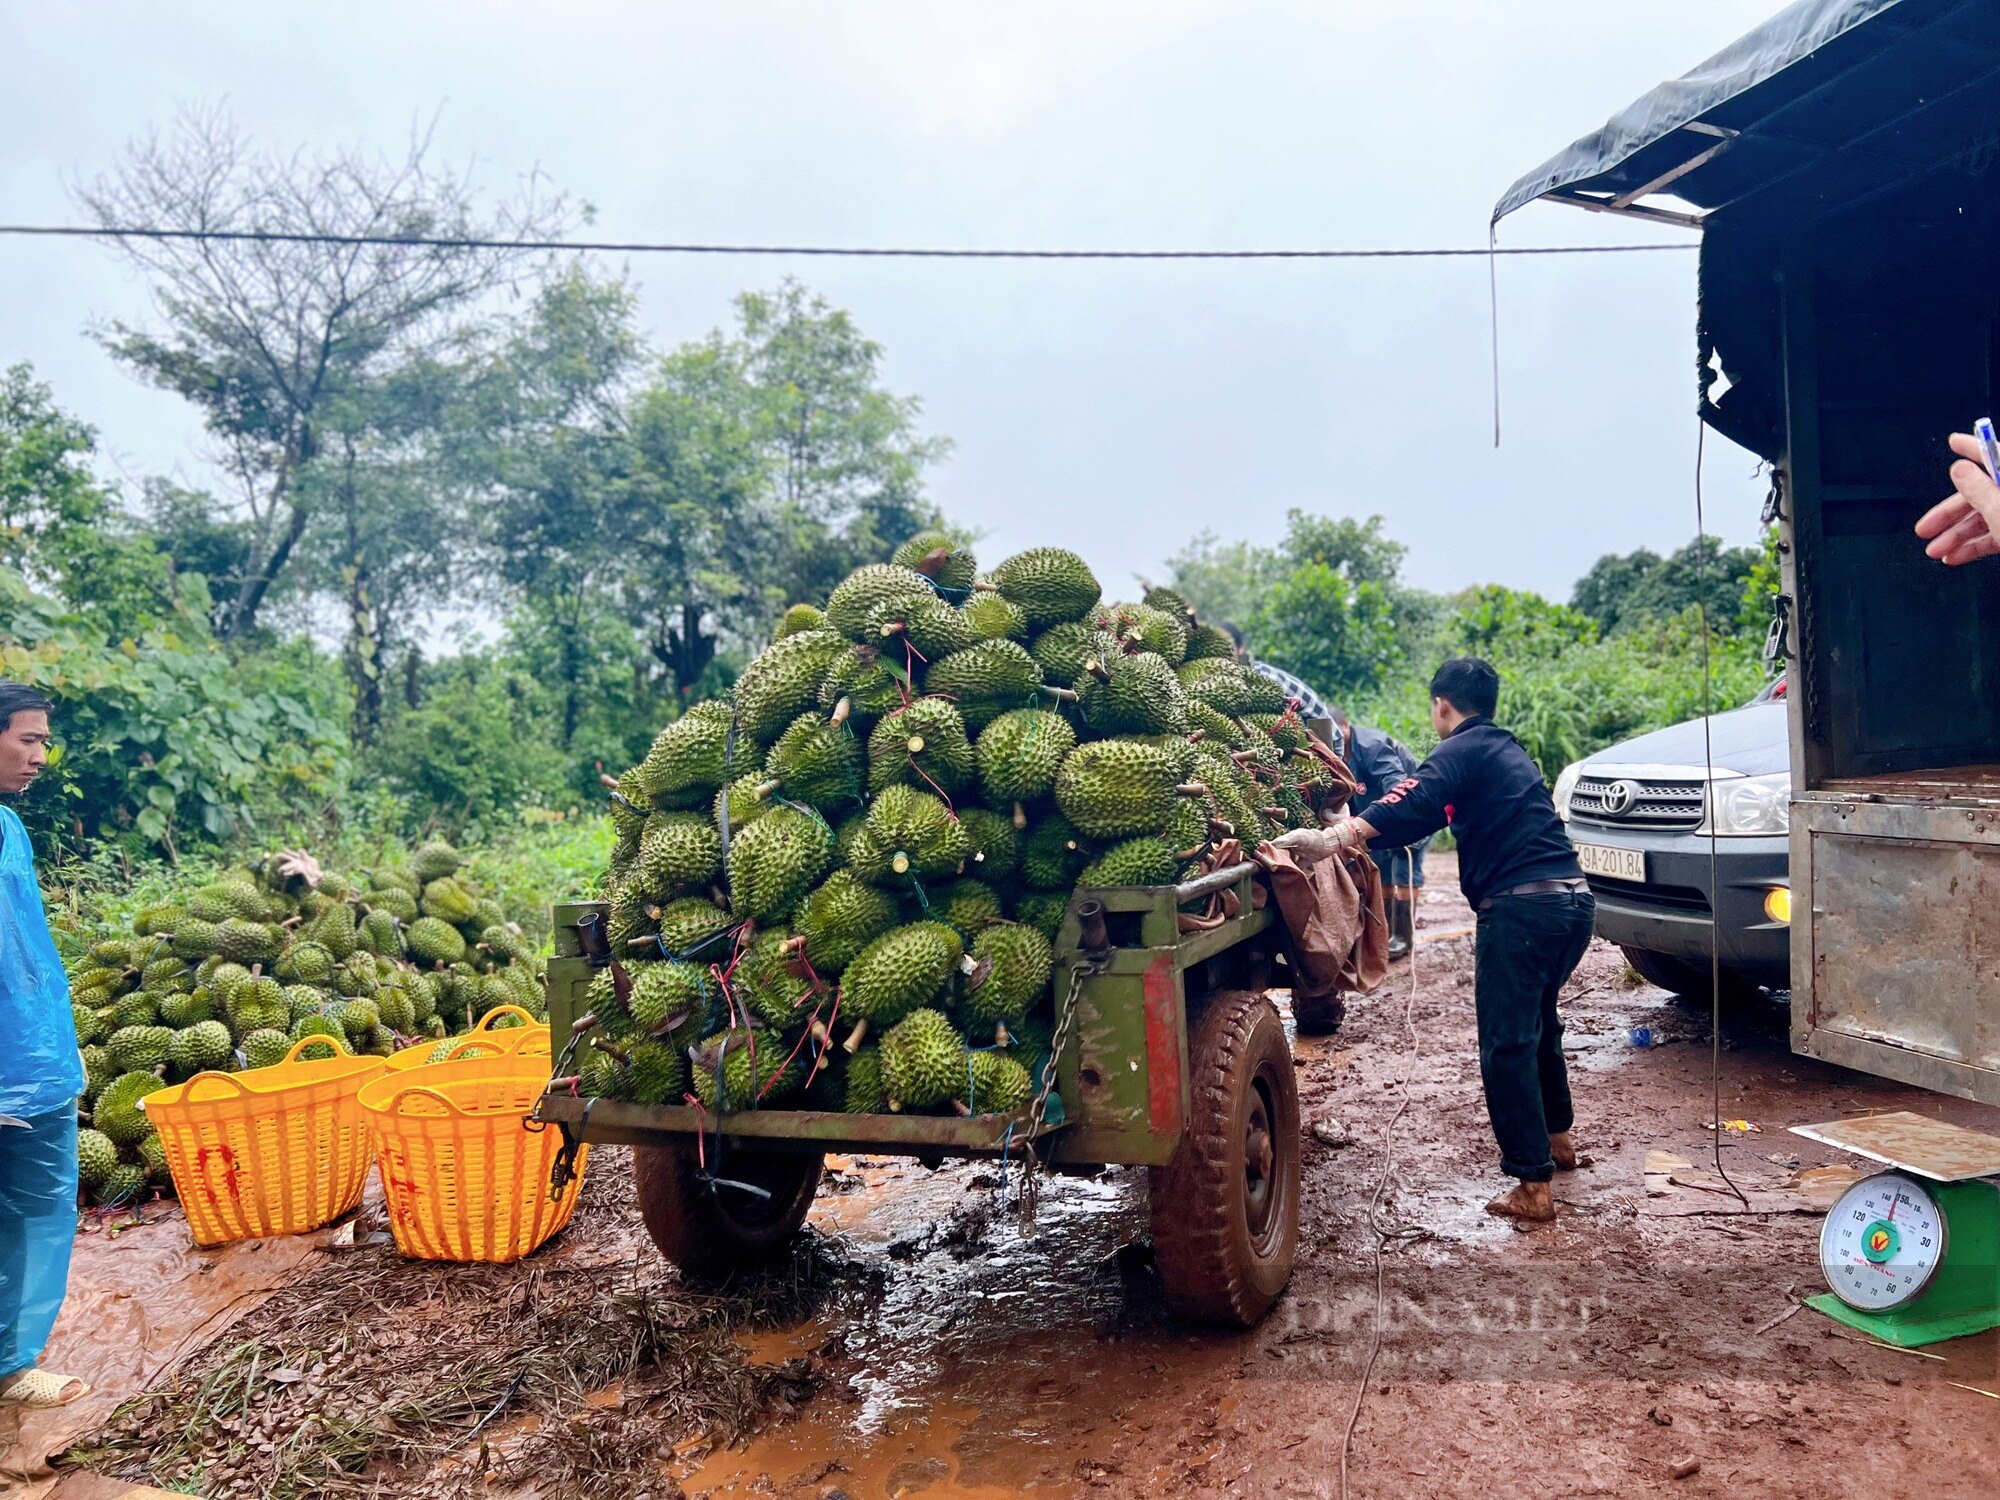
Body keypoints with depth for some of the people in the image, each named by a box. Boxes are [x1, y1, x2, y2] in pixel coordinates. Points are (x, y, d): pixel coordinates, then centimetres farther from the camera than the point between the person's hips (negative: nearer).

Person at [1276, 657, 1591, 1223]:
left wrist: (1332, 837, -25)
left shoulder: (1462, 750, -6)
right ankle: (1556, 1137, 43)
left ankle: (1534, 1186, -4)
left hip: (1522, 905, -10)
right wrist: (1359, 826, 18)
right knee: (1537, 1023, 27)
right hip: (1572, 899, 10)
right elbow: (1431, 810, 22)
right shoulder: (1504, 748, 23)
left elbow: (1410, 805, -22)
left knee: (1507, 1045, -5)